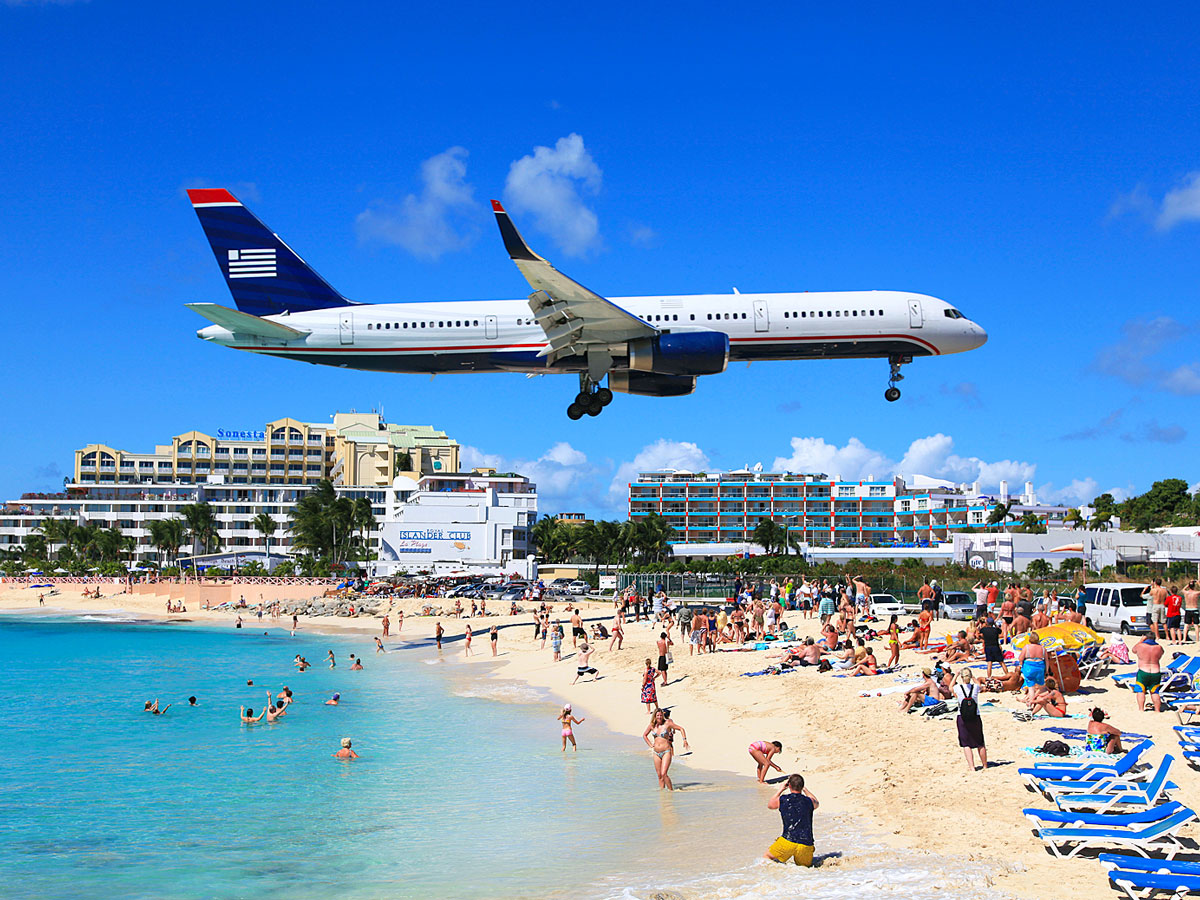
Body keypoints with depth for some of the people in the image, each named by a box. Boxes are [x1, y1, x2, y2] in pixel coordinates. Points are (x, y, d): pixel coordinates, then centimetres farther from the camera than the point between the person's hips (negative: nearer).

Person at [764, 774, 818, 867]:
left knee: (766, 856, 17)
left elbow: (769, 805, 24)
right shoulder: (809, 801, 4)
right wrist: (805, 789, 36)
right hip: (806, 845, 2)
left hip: (788, 842, -2)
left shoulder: (782, 800, 0)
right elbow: (816, 803, 32)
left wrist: (781, 790, 31)